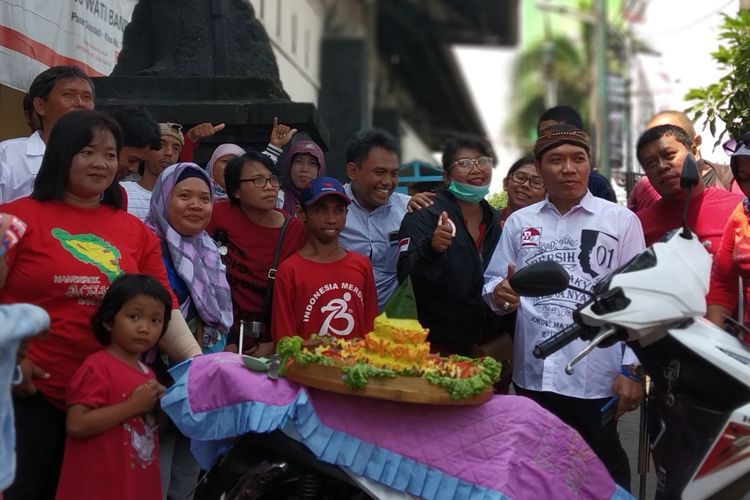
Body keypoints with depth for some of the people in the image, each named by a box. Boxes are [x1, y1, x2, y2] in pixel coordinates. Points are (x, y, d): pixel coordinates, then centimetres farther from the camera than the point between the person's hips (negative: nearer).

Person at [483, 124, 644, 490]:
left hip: (596, 378, -3)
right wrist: (499, 294, -12)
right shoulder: (518, 222, 8)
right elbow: (492, 284, 12)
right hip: (533, 376, 3)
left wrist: (631, 370, -7)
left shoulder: (621, 221, 0)